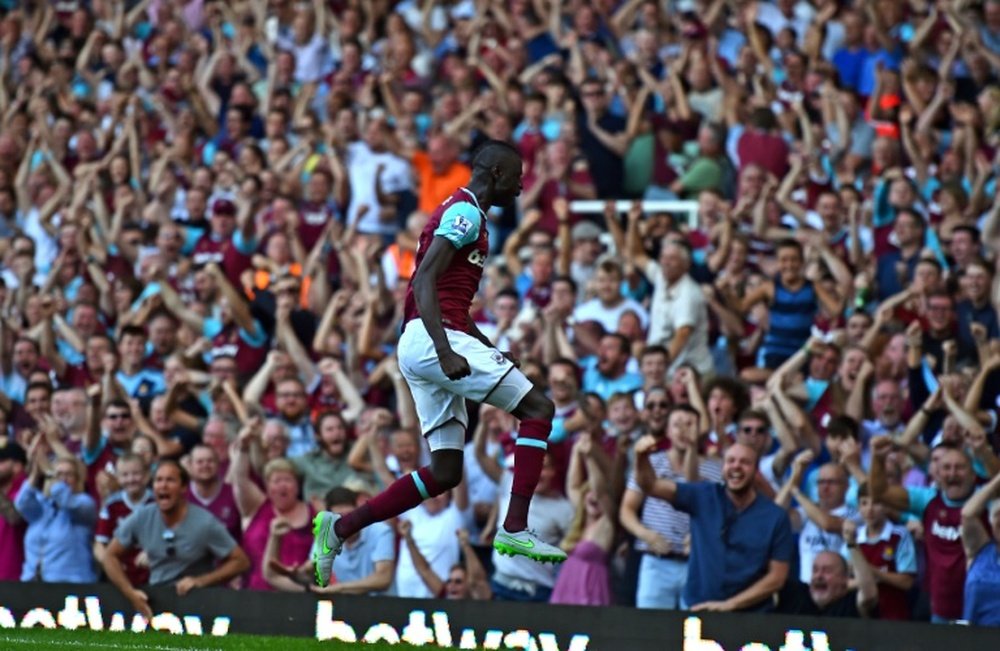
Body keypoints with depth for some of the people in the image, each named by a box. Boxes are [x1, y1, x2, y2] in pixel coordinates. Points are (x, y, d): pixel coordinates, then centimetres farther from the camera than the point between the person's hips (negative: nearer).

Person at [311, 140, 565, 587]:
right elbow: (425, 279, -20)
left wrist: (489, 351, 29)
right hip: (436, 337, -10)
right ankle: (514, 530, -15)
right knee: (537, 408, -9)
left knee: (445, 471, 9)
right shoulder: (466, 212, -8)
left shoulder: (460, 211, 24)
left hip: (418, 345, 10)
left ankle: (340, 528, 6)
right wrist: (446, 351, -29)